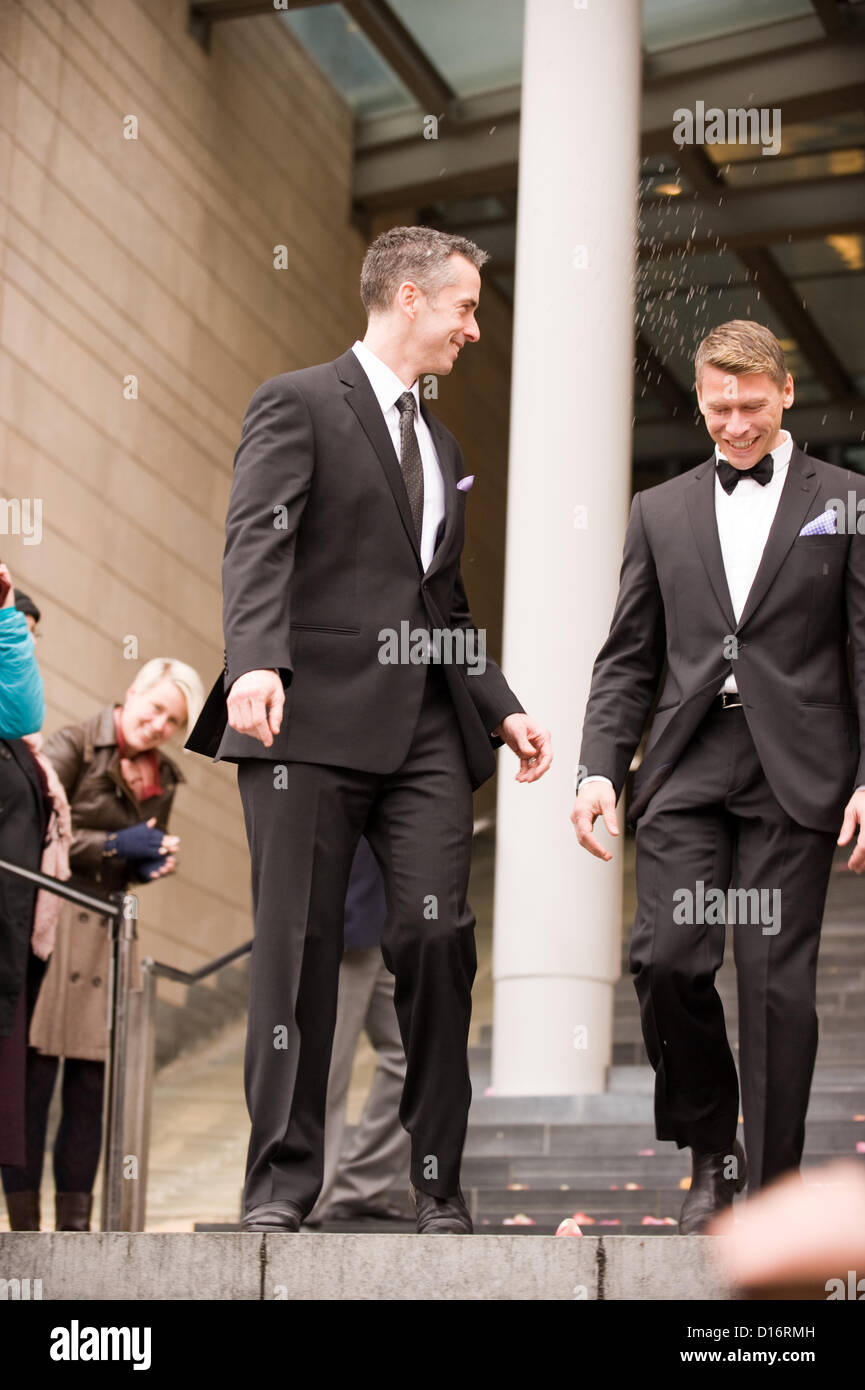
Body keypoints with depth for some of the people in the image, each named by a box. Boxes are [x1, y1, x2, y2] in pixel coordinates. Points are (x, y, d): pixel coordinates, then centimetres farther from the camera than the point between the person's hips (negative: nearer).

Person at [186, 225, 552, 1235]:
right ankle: (281, 1182, 6)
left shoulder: (441, 443, 25)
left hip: (425, 731, 6)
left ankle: (438, 1181, 3)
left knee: (438, 935, -6)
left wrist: (501, 709, 17)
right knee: (297, 950, -2)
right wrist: (255, 663, -29)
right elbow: (258, 542, -13)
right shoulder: (297, 404, 2)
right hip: (313, 718, -6)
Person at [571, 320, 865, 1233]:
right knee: (667, 958, -11)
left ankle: (774, 1189, 7)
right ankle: (711, 1154, 11)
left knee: (777, 979, -3)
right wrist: (599, 767, 1)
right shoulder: (660, 512, 15)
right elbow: (627, 660, 14)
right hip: (687, 769, 2)